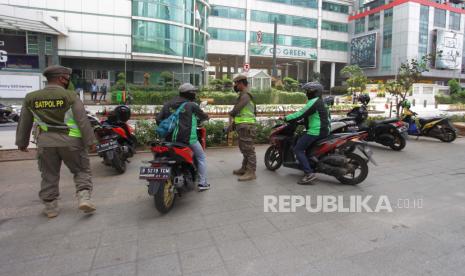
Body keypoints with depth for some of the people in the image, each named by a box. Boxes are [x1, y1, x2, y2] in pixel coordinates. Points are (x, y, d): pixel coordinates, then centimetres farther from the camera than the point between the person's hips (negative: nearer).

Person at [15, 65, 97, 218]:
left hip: (45, 143, 4)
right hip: (70, 142, -3)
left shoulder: (31, 98, 6)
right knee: (82, 170, 11)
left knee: (49, 176, 15)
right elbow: (83, 121, -11)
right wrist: (90, 140, -6)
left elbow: (24, 123, 13)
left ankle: (50, 207, 23)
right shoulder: (70, 96, -8)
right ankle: (84, 198, -3)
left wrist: (22, 142, 24)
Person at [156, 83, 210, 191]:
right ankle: (202, 183, 14)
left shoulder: (168, 104, 9)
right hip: (188, 138, -5)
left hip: (170, 139, 5)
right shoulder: (191, 105, -4)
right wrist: (200, 119, 29)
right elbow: (204, 116, 7)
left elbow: (158, 119, 4)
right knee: (201, 157, 14)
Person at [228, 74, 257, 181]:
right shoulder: (242, 96, 21)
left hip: (246, 126, -11)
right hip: (243, 126, 11)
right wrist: (232, 124, 16)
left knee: (248, 150, -8)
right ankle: (244, 169, 28)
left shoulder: (245, 96, -13)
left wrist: (231, 113, 3)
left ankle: (251, 173, -5)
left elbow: (236, 110, -20)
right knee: (244, 149, 17)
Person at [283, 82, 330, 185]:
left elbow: (302, 113, -19)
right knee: (300, 141, 27)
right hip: (324, 130, 11)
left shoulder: (314, 101, -13)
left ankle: (309, 173, -21)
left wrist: (286, 118, -12)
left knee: (298, 149, -12)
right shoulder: (320, 101, 19)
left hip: (316, 131, -11)